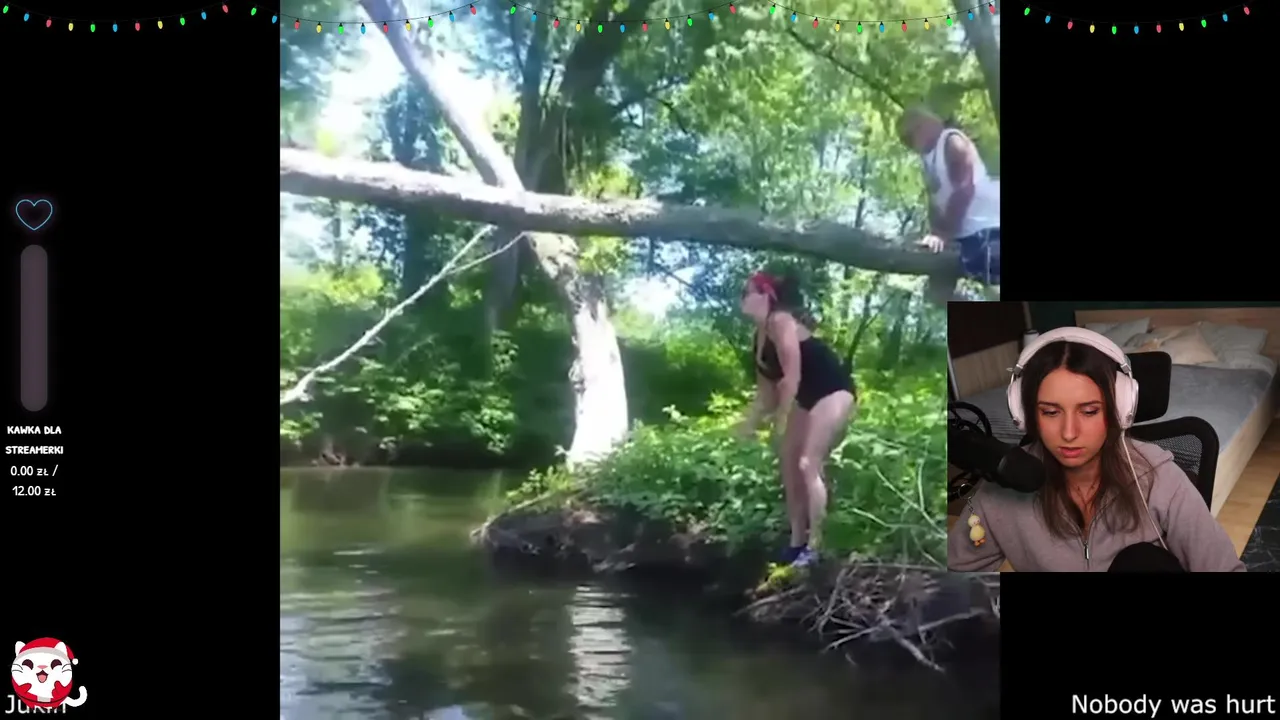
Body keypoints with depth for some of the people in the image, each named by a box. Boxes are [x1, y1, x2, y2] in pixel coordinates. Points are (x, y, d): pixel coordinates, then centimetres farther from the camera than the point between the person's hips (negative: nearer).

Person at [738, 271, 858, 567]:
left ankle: (813, 547, -7)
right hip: (807, 398, 10)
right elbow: (767, 386, 14)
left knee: (808, 465, -14)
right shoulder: (759, 335, 9)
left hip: (834, 392, -10)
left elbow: (791, 377, -23)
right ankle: (797, 542, 17)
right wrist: (752, 421, 9)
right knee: (789, 464, 9)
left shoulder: (781, 323, -19)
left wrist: (781, 419, -17)